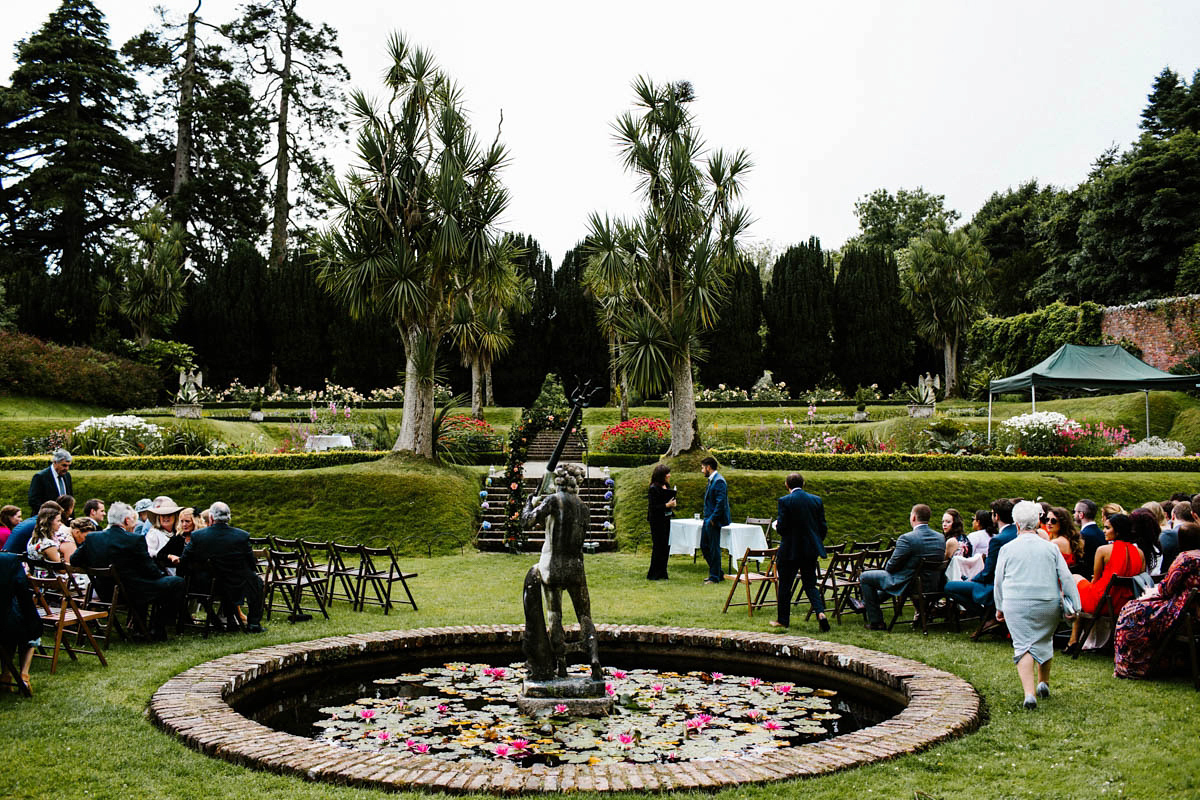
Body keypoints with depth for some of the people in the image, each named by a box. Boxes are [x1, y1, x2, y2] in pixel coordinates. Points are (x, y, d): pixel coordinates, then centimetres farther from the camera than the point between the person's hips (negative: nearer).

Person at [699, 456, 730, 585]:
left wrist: (713, 519, -20)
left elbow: (721, 502, -23)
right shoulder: (711, 480, 15)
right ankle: (718, 573, 25)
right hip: (708, 521, 10)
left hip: (714, 522, -10)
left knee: (714, 549, -2)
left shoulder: (718, 481, -17)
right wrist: (708, 518, 16)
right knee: (704, 546, 15)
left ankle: (715, 577, 7)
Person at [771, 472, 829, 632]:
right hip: (811, 550, 4)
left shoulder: (784, 501, -12)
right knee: (810, 584, 12)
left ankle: (782, 619, 19)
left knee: (785, 585, 10)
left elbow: (781, 528, -14)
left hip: (790, 550, -4)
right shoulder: (816, 500, 2)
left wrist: (776, 525, 8)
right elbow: (823, 527, 4)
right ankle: (820, 613, -9)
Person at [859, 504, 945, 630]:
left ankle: (876, 622, 13)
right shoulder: (941, 538, -2)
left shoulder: (907, 539, -24)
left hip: (907, 585, -8)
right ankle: (866, 604, 47)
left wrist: (887, 568, 8)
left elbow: (891, 566, -18)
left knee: (864, 577, 9)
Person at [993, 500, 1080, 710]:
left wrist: (1000, 607, 19)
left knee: (1023, 646, -4)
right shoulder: (1051, 547, 3)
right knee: (1044, 641, 21)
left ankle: (1030, 693, -16)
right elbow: (1066, 578, 2)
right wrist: (1075, 606, 5)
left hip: (1016, 604, -2)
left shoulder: (1007, 549, 0)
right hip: (1048, 604, 2)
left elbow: (999, 581, 8)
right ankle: (1044, 683, 30)